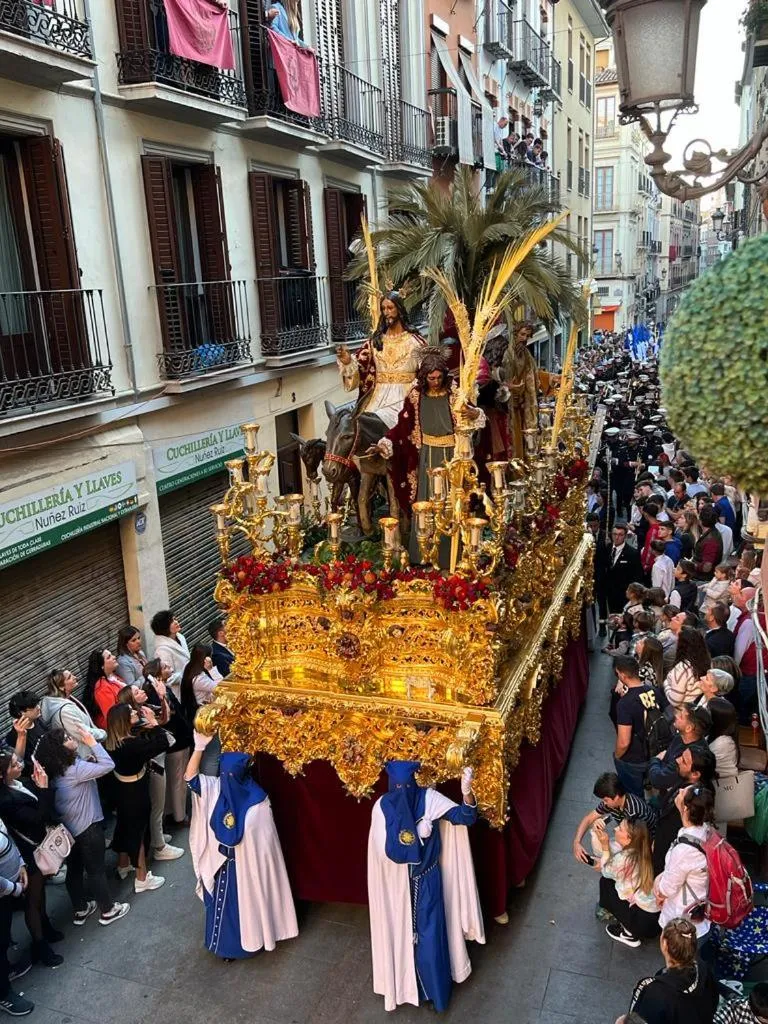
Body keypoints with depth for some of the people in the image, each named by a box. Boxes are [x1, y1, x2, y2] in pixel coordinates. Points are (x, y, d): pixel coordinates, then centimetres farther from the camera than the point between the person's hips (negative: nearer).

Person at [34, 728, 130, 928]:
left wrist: (88, 762, -6)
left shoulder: (56, 771, 0)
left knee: (74, 870, 20)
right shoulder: (74, 769, -27)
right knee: (96, 870, 8)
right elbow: (108, 765, -29)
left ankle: (80, 910, 35)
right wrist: (92, 742, -23)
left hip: (68, 828, 8)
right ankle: (107, 911, 22)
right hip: (87, 827, -8)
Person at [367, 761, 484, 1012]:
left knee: (430, 934, 9)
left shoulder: (429, 799, -19)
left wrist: (466, 791, -49)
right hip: (398, 884, 1)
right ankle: (408, 985, 43)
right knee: (403, 934, 18)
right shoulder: (383, 806, -18)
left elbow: (465, 816, -29)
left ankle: (436, 990, 34)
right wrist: (416, 833, -28)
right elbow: (386, 850, -23)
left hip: (427, 881, -1)